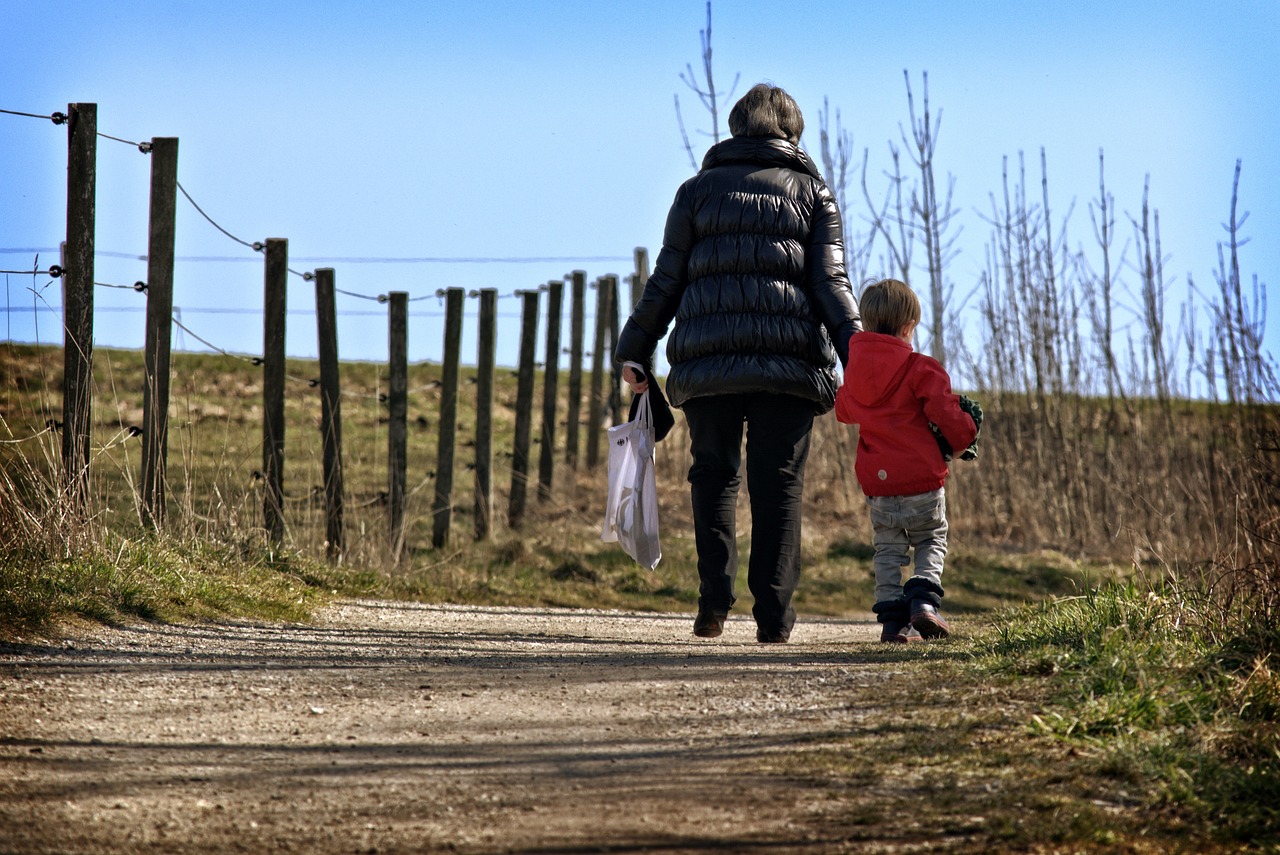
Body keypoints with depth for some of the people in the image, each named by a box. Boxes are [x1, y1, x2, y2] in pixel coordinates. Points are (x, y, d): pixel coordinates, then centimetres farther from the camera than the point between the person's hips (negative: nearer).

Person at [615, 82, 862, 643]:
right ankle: (773, 614, -3)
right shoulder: (812, 192, 12)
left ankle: (714, 601, -5)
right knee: (778, 485, 2)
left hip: (706, 363, 1)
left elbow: (666, 281, 10)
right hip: (789, 361, -1)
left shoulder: (699, 189, 13)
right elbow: (831, 283, 2)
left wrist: (635, 350, 15)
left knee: (713, 476, 10)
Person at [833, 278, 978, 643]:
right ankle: (924, 599, -8)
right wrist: (967, 434, 8)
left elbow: (844, 410, 23)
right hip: (923, 482, -3)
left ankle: (892, 618, 5)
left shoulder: (854, 368, 5)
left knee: (888, 550, 15)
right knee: (932, 543, 14)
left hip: (877, 485, 3)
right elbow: (948, 417, -13)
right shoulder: (921, 369, -11)